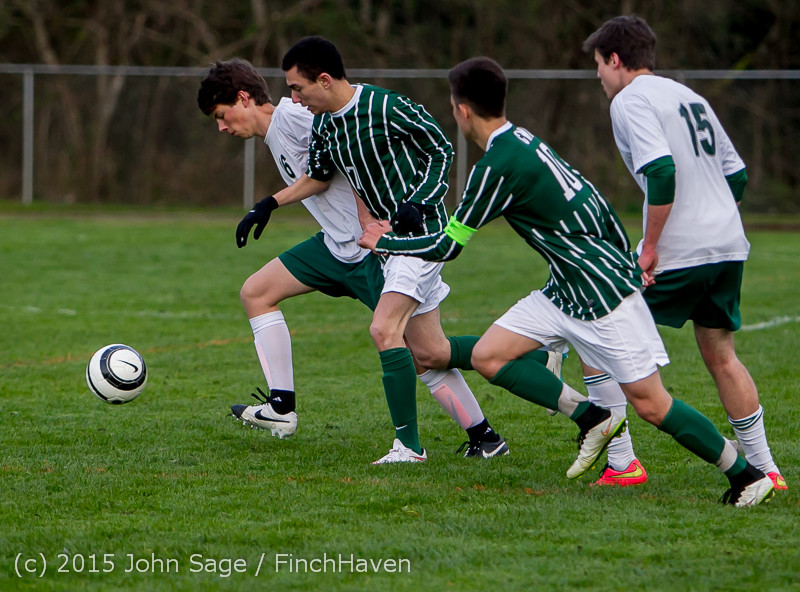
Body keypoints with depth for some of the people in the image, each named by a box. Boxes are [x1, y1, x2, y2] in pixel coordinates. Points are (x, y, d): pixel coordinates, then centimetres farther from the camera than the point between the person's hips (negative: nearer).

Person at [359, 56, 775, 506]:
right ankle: (592, 418, 3)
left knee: (649, 402, -8)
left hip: (604, 292, -10)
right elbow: (593, 201, 16)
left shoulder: (497, 166, -19)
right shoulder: (523, 140, 10)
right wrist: (629, 263, 21)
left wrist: (383, 242, 3)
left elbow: (446, 247, -13)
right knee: (488, 356, 1)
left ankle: (748, 475, 2)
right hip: (565, 291, 10)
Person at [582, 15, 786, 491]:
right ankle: (765, 469, 14)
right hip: (730, 246, 8)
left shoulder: (630, 100, -5)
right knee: (720, 356, 16)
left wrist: (650, 246, -16)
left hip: (677, 254, -8)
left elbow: (662, 171, -20)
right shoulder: (689, 96, 20)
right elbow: (738, 173, 21)